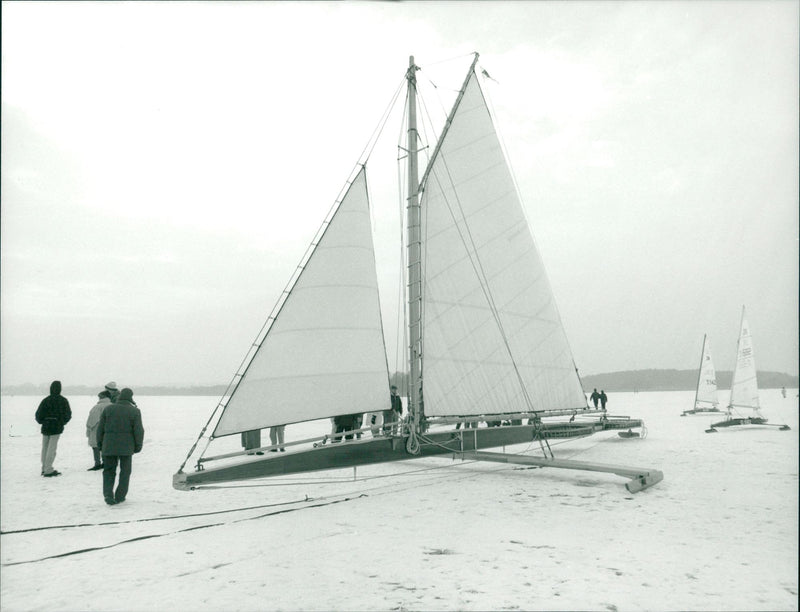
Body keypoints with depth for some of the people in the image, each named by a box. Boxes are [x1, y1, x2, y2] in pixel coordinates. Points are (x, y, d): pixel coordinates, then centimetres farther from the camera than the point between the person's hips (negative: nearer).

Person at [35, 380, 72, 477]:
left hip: (45, 427, 2)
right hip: (57, 427, -2)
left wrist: (41, 421, 15)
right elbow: (68, 414, -3)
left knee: (45, 447, 13)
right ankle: (48, 470, -4)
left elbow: (38, 414, -3)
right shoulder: (63, 401, -4)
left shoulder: (46, 400, -2)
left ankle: (44, 468, 20)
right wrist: (63, 422, 14)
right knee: (52, 448, -1)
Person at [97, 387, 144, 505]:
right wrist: (138, 446, 5)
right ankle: (120, 496, 11)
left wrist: (100, 443, 16)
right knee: (125, 471, 10)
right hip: (126, 447, -2)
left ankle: (108, 494, -5)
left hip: (109, 446, 2)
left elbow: (100, 428, 6)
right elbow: (139, 430, -5)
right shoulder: (135, 411, -4)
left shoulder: (108, 409, 2)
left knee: (109, 471, 11)